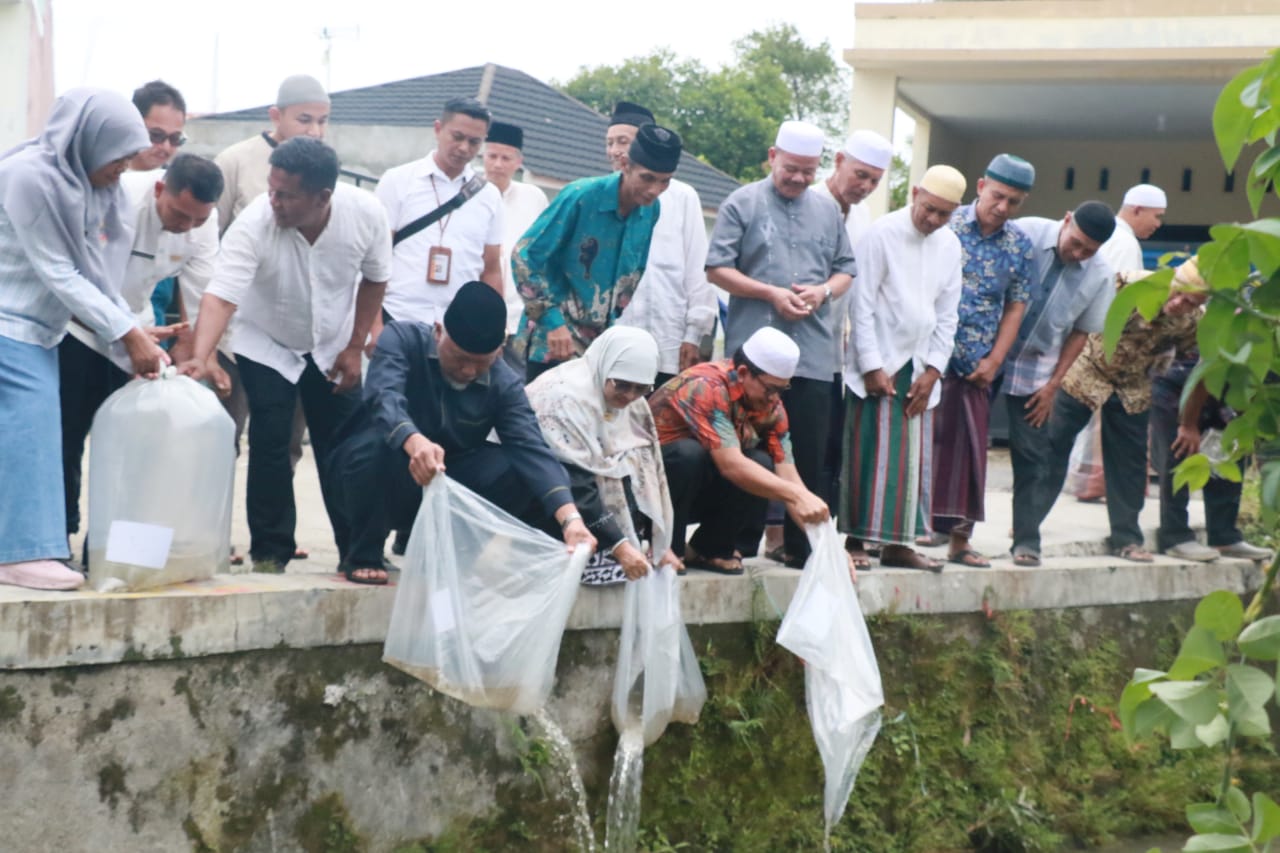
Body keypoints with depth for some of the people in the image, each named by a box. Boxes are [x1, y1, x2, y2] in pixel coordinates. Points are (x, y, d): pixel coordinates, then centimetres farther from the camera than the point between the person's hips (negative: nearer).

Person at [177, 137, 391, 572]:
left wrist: (355, 347, -6)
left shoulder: (366, 214, -24)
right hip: (266, 345, -2)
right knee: (270, 448, -8)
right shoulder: (254, 223, -32)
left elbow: (375, 279, -6)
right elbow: (221, 296, -39)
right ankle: (270, 552, 3)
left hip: (331, 348, 2)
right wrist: (200, 357, -54)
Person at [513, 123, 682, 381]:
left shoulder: (651, 210, 0)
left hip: (602, 341, 5)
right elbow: (524, 256, -15)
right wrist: (552, 321, -19)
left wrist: (615, 320, 10)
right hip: (554, 339, -5)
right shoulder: (580, 197, -18)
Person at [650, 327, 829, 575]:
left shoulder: (771, 405, -7)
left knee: (763, 465, -18)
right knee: (689, 453, -35)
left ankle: (710, 548, -1)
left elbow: (787, 474, -11)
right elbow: (731, 466, -39)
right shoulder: (706, 387, -29)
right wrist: (797, 495, -44)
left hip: (697, 493, 6)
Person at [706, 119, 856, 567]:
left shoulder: (828, 211, 15)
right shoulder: (743, 204, 2)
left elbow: (846, 270, 18)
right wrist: (772, 294, -12)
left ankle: (799, 544, 10)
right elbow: (717, 268, -3)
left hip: (814, 355, 3)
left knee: (809, 454, 3)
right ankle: (743, 542, 9)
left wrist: (823, 291, -4)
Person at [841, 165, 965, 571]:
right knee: (868, 454, -5)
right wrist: (871, 367, -13)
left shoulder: (950, 245, 7)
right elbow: (862, 305, -11)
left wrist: (933, 370, 2)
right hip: (878, 363, -5)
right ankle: (856, 540, 0)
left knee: (912, 459, 5)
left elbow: (947, 314, 10)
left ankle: (897, 542, 10)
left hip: (919, 369, 5)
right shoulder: (883, 233, -10)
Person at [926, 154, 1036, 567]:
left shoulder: (1020, 245, 6)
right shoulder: (946, 224, -4)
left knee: (969, 448, 8)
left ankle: (959, 537, 17)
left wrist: (995, 359, 0)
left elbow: (1015, 306, 10)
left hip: (976, 363, 4)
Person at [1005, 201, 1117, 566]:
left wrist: (1053, 386, 0)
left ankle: (1027, 541, 8)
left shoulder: (1100, 276, -8)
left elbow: (1081, 332, 3)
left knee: (1032, 456, 1)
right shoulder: (1025, 233, -15)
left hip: (1036, 371, 1)